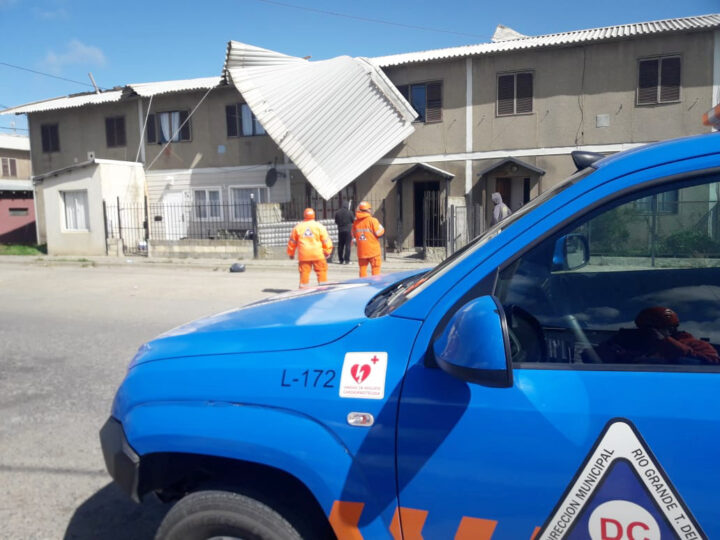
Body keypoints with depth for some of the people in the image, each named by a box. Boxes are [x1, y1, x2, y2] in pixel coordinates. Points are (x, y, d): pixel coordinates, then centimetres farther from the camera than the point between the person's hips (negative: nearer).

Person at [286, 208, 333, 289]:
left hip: (304, 255, 2)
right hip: (318, 255, -2)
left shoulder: (298, 227, 8)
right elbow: (326, 240, 0)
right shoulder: (319, 226, 1)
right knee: (321, 272, 6)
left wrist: (291, 253, 25)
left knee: (304, 273, 6)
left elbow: (292, 241, 14)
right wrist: (327, 252, 10)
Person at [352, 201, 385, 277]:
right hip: (373, 251, -4)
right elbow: (379, 233, -11)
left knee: (363, 269, 10)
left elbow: (353, 236, 12)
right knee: (375, 269, 5)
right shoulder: (372, 220, -12)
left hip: (361, 251, 4)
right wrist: (381, 227, 6)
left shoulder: (356, 222, 5)